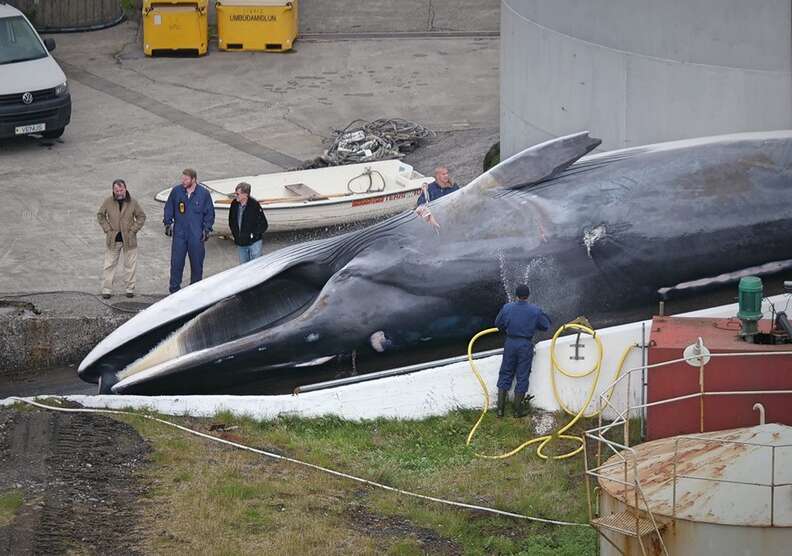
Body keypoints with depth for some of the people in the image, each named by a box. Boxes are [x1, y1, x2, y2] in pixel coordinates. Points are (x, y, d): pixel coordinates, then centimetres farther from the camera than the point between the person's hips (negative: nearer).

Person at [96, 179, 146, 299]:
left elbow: (141, 217, 7)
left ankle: (130, 289, 17)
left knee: (130, 265, 6)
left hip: (129, 239, 0)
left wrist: (133, 230, -3)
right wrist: (107, 229, -1)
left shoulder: (132, 203, -5)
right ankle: (107, 289, 9)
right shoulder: (108, 202, -5)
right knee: (109, 264, 3)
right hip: (113, 239, 0)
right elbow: (100, 215, 9)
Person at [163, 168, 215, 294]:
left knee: (197, 263, 6)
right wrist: (168, 223, 5)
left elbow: (210, 213, 6)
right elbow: (169, 208, 13)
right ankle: (174, 289, 6)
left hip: (196, 235, -1)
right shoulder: (176, 191, 2)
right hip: (179, 233, 1)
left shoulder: (204, 193, -1)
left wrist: (206, 229, -1)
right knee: (176, 262, -3)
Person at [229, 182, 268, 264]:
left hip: (254, 243, -5)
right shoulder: (234, 204, -2)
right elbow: (231, 221, 15)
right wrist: (235, 234, 6)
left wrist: (253, 235, -13)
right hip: (240, 244, 5)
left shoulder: (254, 205, -16)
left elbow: (263, 225, -10)